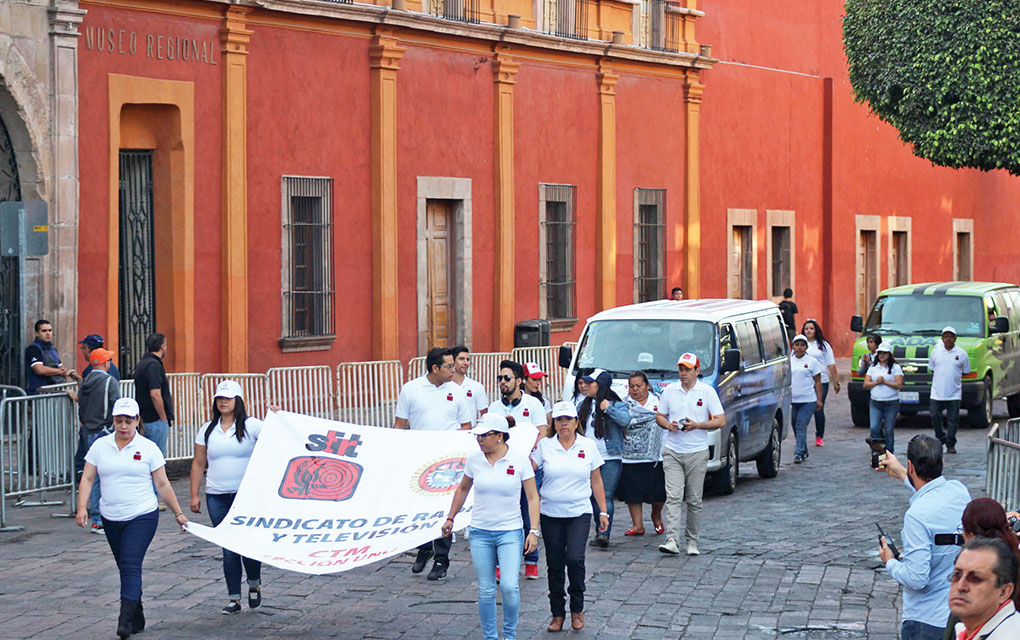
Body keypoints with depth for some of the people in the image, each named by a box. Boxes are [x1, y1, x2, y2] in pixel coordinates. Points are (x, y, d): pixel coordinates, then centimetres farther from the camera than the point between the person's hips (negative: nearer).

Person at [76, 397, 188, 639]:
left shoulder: (148, 448, -1)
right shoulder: (100, 446, 5)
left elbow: (162, 485, 4)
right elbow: (87, 479, 4)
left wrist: (178, 513, 6)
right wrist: (82, 507, -10)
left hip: (142, 517, -4)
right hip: (111, 519, 4)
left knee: (131, 566, -16)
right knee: (125, 567, 10)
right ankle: (137, 619, 22)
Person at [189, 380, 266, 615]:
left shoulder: (251, 426, -1)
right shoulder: (207, 430, 10)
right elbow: (198, 463, 12)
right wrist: (194, 496, 7)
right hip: (217, 498, 3)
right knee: (229, 548, 4)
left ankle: (255, 584, 24)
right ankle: (234, 598, 9)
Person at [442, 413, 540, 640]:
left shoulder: (519, 460, -7)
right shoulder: (474, 460, 0)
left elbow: (532, 497, -3)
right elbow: (462, 489, 18)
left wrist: (533, 531, -9)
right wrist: (450, 518, 22)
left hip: (510, 532, -2)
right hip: (480, 533, 3)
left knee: (509, 587, -13)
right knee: (486, 591, 4)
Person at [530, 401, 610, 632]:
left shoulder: (588, 446, 4)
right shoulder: (544, 446, 2)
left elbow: (596, 482, 9)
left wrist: (603, 512, 8)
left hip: (579, 513, -1)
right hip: (551, 514, 1)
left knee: (575, 558, -16)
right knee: (554, 564, 5)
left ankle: (577, 609, 4)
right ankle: (558, 614, 17)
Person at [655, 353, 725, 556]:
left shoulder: (707, 392, 0)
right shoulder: (670, 390, 8)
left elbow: (720, 421, -2)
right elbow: (659, 416, 15)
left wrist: (697, 425, -15)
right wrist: (668, 425, -8)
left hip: (697, 453, -1)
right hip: (672, 452, 1)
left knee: (694, 500, 5)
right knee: (673, 496, -11)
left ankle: (692, 541, 15)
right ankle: (672, 540, -18)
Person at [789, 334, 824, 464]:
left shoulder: (812, 362, 2)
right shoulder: (788, 362, 9)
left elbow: (818, 382, 4)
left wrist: (819, 400, 0)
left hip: (808, 400, -4)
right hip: (792, 400, 4)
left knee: (801, 425, -12)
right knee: (795, 426, 11)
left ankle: (799, 454, -13)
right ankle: (804, 451, 27)